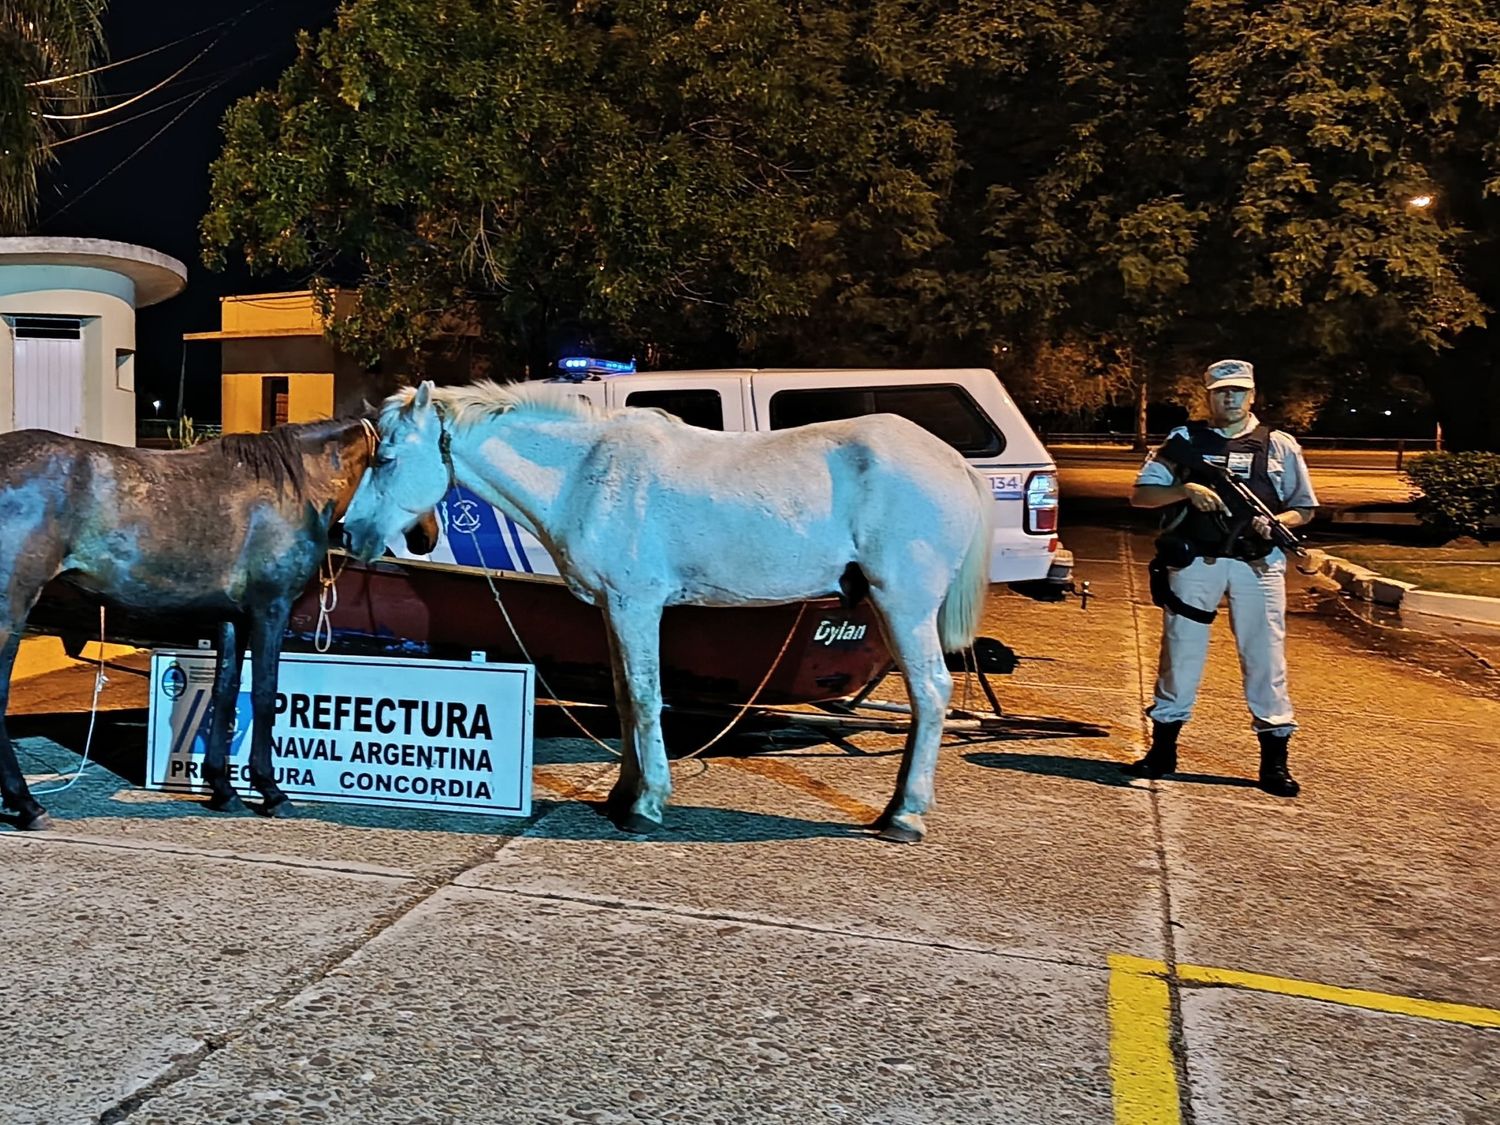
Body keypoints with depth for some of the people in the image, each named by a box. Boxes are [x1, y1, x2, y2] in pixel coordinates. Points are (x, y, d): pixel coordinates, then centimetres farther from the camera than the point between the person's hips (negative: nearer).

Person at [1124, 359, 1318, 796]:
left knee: (1265, 654, 1)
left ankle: (1274, 759, 11)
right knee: (1180, 650, 4)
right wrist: (1186, 490, -14)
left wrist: (1276, 523, -8)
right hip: (1194, 562, 0)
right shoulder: (1184, 440, 8)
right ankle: (1163, 750, 16)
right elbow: (1139, 494, 3)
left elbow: (1304, 508, 13)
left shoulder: (1280, 446, 11)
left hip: (1257, 564, 0)